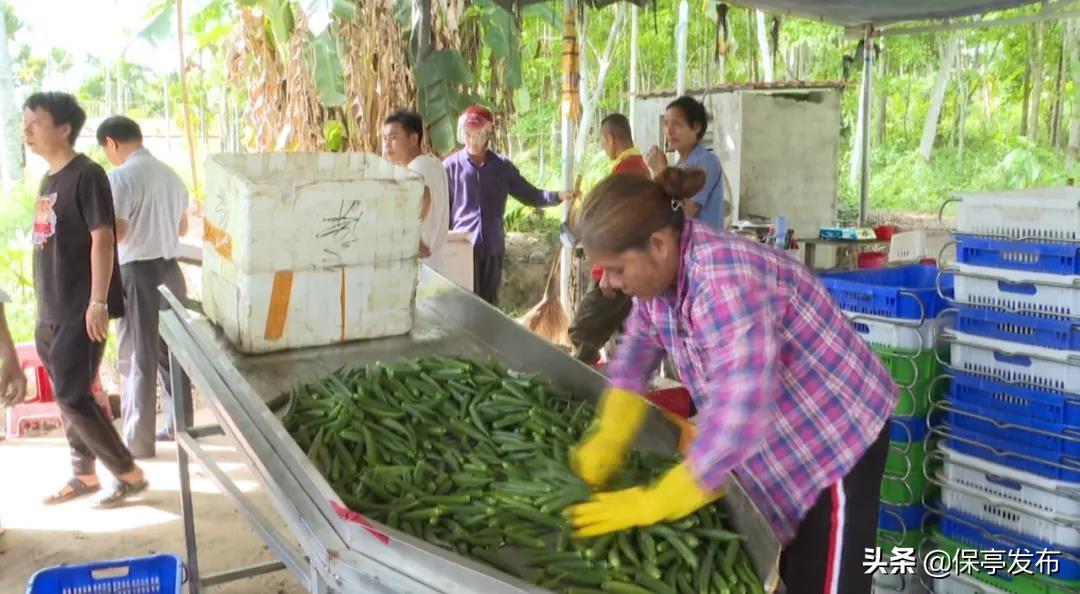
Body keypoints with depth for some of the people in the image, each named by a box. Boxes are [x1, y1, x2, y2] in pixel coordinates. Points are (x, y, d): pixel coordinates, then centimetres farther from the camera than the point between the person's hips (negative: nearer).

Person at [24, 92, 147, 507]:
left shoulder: (86, 175, -12)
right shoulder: (49, 179, 14)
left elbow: (102, 239, -17)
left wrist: (98, 303, -21)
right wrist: (44, 309, 19)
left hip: (80, 311, -9)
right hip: (52, 312, 9)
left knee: (72, 398, -7)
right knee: (67, 397, 13)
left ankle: (129, 474, 5)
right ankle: (84, 474, 25)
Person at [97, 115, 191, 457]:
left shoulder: (120, 176, -13)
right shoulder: (170, 174, 10)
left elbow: (116, 232, -19)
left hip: (137, 273, -7)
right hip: (170, 269, 7)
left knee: (138, 359, 1)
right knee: (172, 351, 15)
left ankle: (138, 441, 8)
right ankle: (179, 426, 25)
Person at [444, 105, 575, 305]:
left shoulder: (502, 166, 4)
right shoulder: (450, 166, -2)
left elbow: (529, 194, 8)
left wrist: (558, 196, -7)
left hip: (493, 246, 3)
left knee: (489, 302, 11)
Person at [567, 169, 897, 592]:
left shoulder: (724, 279, -35)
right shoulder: (662, 269, -7)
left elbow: (742, 412, -40)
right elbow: (637, 351, 8)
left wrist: (652, 503, -35)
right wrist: (608, 439, -4)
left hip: (837, 433, -8)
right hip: (778, 438, 8)